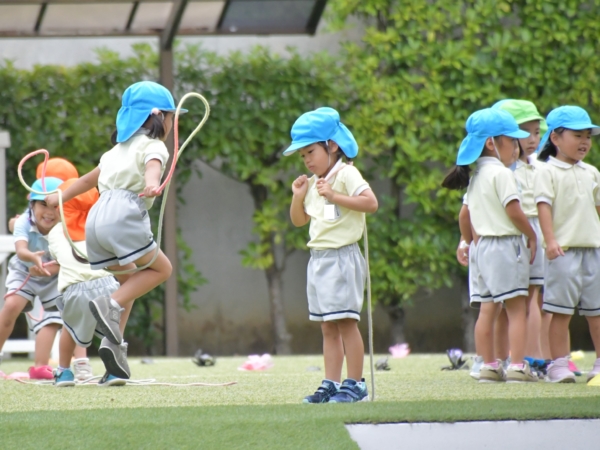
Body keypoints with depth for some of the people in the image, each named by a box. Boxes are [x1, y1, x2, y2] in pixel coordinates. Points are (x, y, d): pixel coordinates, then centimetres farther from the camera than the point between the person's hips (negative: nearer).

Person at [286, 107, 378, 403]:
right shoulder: (312, 183, 17)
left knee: (345, 321, -9)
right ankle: (331, 384, 9)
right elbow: (299, 220, 24)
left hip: (342, 256, -8)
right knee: (328, 326, 8)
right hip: (318, 259, 8)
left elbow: (370, 202, -21)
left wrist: (334, 196, -23)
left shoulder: (345, 174, -8)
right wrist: (298, 197, 6)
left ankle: (355, 384, -7)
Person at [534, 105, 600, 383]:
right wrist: (550, 240, -20)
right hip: (564, 250, -5)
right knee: (561, 312, -3)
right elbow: (543, 206, -10)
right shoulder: (548, 172, -2)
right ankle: (559, 364, 0)